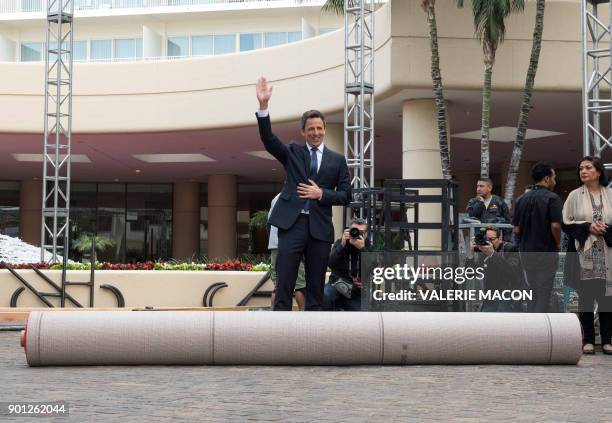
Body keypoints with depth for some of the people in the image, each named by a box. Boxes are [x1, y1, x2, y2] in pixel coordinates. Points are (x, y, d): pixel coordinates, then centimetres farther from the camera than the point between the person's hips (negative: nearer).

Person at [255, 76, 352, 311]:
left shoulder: (337, 160, 10)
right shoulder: (292, 152, 10)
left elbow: (346, 195, 8)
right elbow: (268, 138, -5)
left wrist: (321, 194, -9)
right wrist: (263, 106, -18)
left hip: (320, 228, 1)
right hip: (292, 224, -1)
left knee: (316, 287, 5)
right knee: (284, 285, -5)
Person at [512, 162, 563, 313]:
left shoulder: (521, 199, 7)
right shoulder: (552, 198, -12)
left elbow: (516, 229, 5)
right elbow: (555, 226, -20)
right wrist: (557, 244, -3)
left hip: (526, 253, 6)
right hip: (546, 253, -6)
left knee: (533, 293, 17)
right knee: (543, 296, 0)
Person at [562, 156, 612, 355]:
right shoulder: (575, 196, 6)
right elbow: (566, 223, 2)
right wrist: (588, 227, -12)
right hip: (584, 253, 0)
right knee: (586, 296, 1)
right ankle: (588, 340, 8)